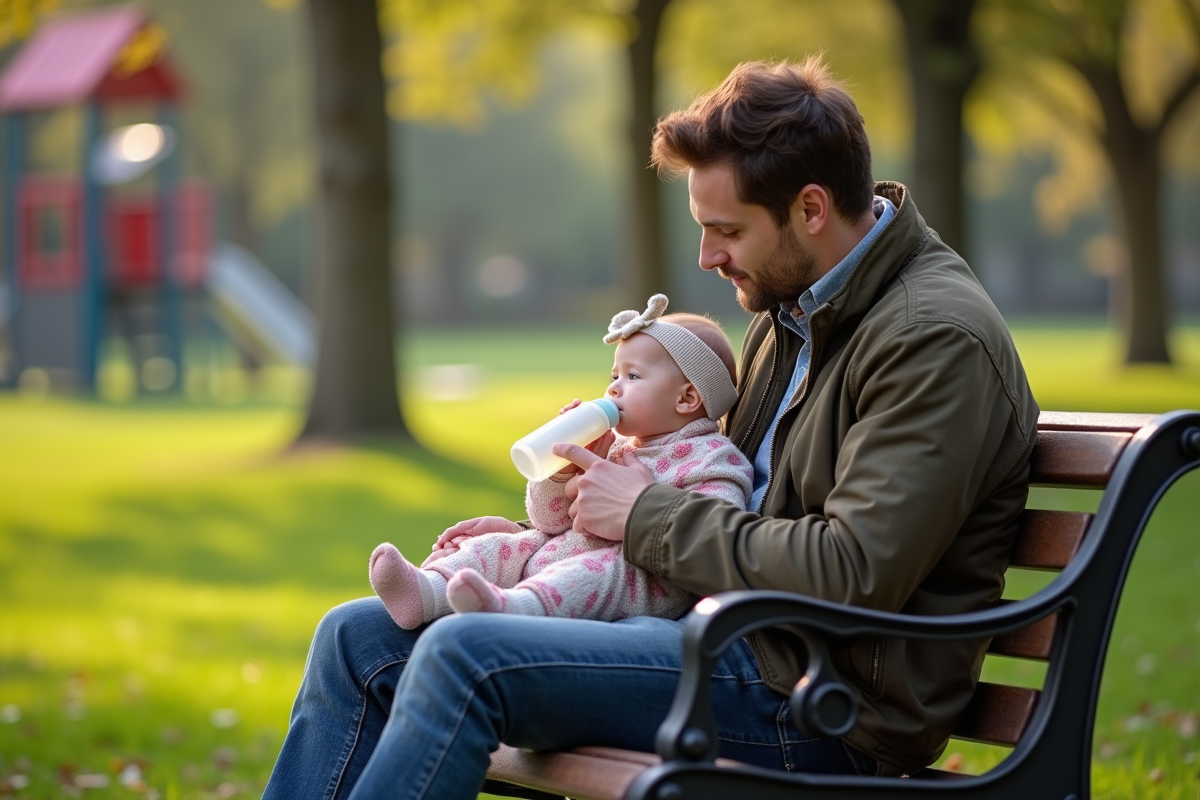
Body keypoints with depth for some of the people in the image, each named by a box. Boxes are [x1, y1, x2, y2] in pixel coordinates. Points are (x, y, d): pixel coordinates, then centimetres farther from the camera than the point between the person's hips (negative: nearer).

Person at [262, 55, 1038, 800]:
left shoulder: (938, 338, -15)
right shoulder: (790, 308, 15)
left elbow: (853, 575, -23)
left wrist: (648, 518, -13)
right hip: (727, 636, 10)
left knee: (465, 656, -25)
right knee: (359, 637, 1)